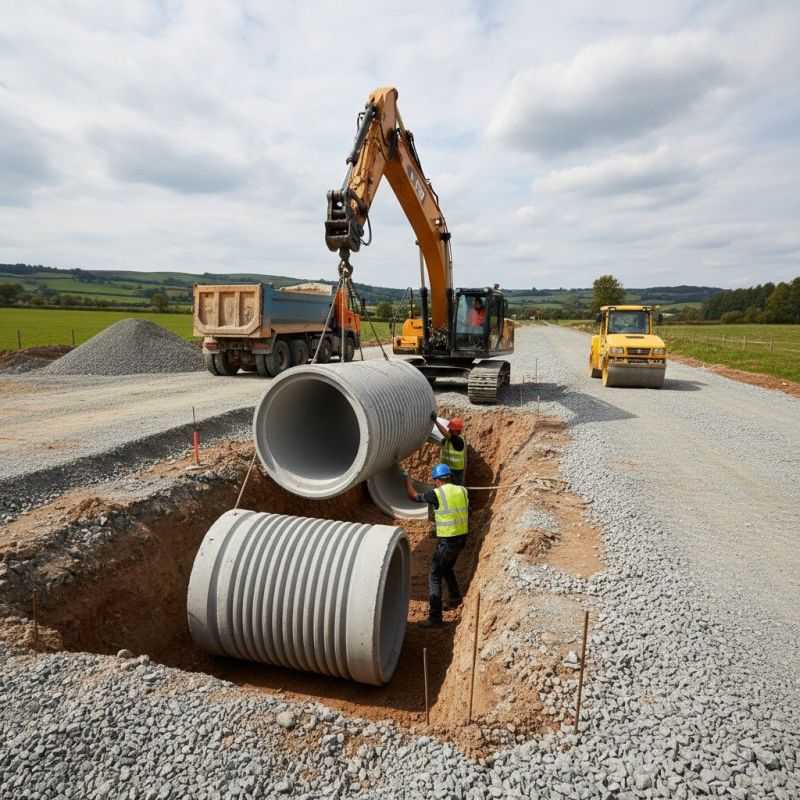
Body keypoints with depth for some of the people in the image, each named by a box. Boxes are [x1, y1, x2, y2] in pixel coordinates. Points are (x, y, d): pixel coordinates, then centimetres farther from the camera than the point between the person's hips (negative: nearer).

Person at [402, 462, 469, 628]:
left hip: (447, 541, -7)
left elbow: (413, 496, 0)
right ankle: (454, 598, 44)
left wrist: (406, 477, 15)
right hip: (462, 538, 7)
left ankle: (435, 617, -1)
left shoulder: (436, 494, -14)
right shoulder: (462, 491, 3)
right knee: (447, 568, 30)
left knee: (434, 576, 1)